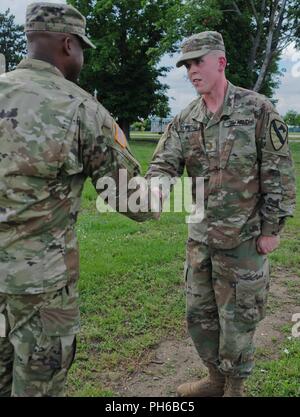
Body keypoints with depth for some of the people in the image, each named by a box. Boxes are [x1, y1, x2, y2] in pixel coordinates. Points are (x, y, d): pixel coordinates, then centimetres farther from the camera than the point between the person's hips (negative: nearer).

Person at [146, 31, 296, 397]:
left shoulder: (256, 109, -9)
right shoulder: (184, 121, 4)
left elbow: (279, 173, -9)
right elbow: (163, 164, -3)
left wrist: (272, 228, -11)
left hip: (243, 237, -5)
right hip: (200, 236, 5)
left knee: (237, 318, 7)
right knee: (199, 314, 15)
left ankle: (234, 387, 29)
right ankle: (215, 379, 37)